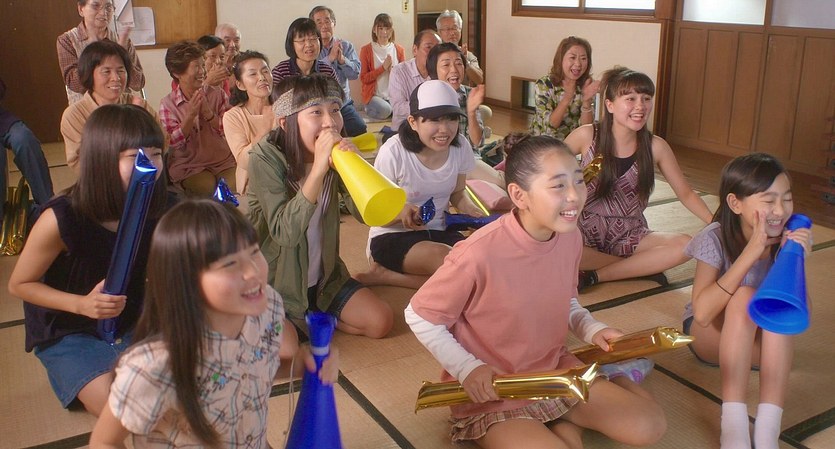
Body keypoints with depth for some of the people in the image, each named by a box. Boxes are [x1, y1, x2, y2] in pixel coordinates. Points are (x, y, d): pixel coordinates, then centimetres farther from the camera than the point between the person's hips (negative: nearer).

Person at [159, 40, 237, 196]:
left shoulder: (218, 95, 4)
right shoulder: (167, 104, 0)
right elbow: (173, 142, -6)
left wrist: (208, 113, -17)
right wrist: (191, 115, -18)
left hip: (225, 162, 2)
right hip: (189, 166, -2)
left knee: (237, 185, -23)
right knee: (208, 187, -28)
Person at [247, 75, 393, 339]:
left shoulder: (335, 154, -6)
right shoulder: (265, 158, -21)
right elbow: (284, 232, -31)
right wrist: (319, 167, -37)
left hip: (323, 276, 5)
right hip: (276, 283, -5)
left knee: (380, 322, -5)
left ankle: (313, 318, 15)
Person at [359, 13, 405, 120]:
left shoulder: (399, 49, 10)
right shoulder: (366, 50, 1)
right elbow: (363, 78, -3)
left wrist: (393, 70, -9)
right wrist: (383, 67, -12)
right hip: (374, 95, -2)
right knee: (384, 110, -34)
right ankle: (369, 108, -1)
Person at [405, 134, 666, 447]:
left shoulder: (570, 237, -8)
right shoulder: (479, 254, -30)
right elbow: (419, 318, -16)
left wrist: (592, 329, -6)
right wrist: (468, 369, -22)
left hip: (556, 371, 6)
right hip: (489, 393, -5)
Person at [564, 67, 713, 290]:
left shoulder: (656, 147, -6)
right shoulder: (587, 136, -11)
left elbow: (686, 193, 3)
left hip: (629, 236, 2)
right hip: (585, 231, -1)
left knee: (685, 245, -25)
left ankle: (593, 276, -19)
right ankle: (641, 267, -13)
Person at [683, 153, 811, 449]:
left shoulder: (788, 238, -12)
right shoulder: (715, 239, -21)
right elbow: (702, 313, -34)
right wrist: (751, 252, -37)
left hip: (761, 341, 3)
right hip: (710, 336, -3)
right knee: (744, 297, -34)